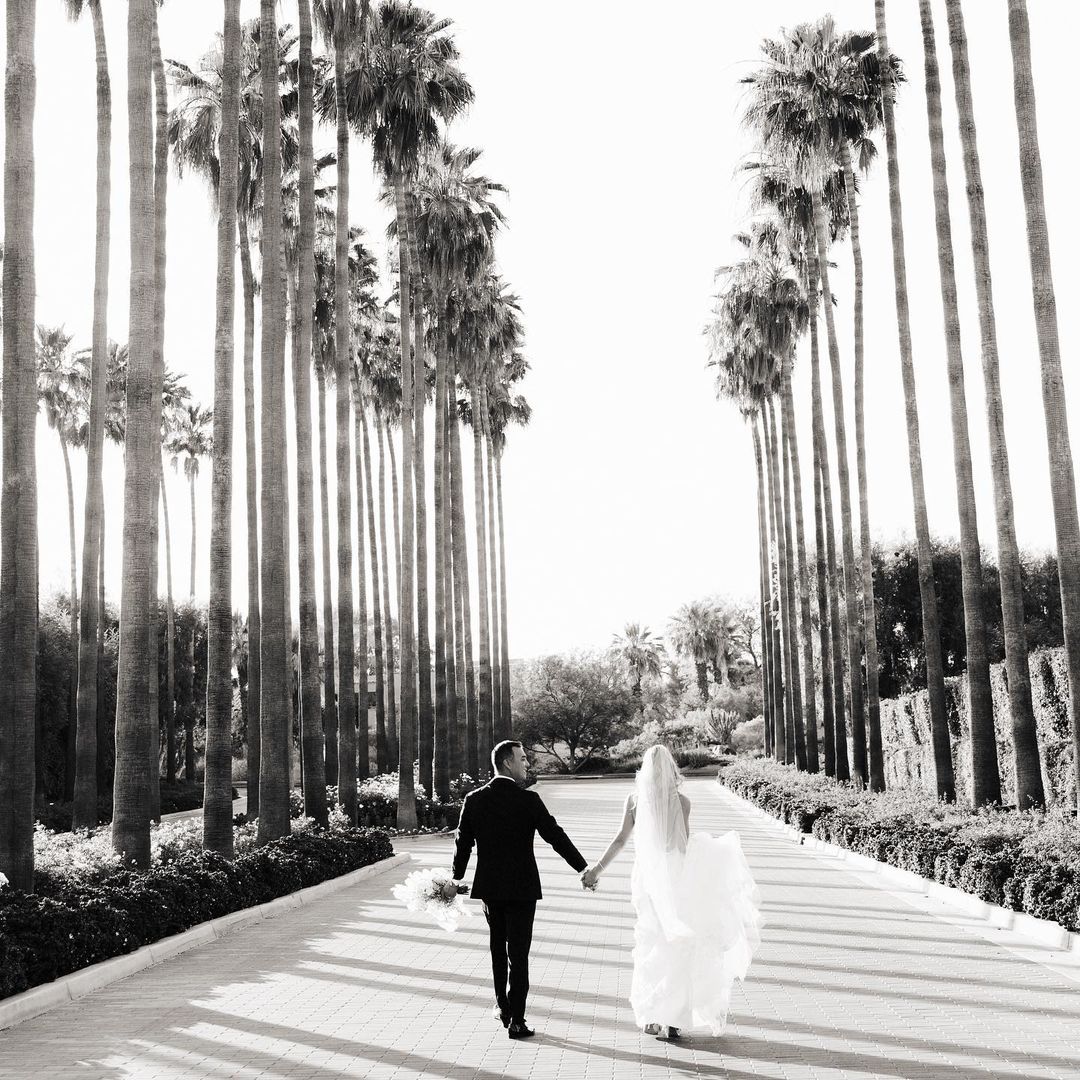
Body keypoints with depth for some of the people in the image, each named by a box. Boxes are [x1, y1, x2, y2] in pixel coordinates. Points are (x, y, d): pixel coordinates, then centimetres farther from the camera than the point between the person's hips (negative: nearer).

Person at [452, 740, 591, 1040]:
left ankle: (502, 1005, 32)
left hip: (489, 887, 4)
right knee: (518, 954, 3)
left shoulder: (473, 800, -3)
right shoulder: (528, 800, -14)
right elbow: (555, 836, -12)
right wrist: (583, 868, -3)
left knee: (497, 948, 21)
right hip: (522, 888, -4)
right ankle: (515, 1020, 5)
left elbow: (463, 843, 3)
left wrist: (456, 878, 17)